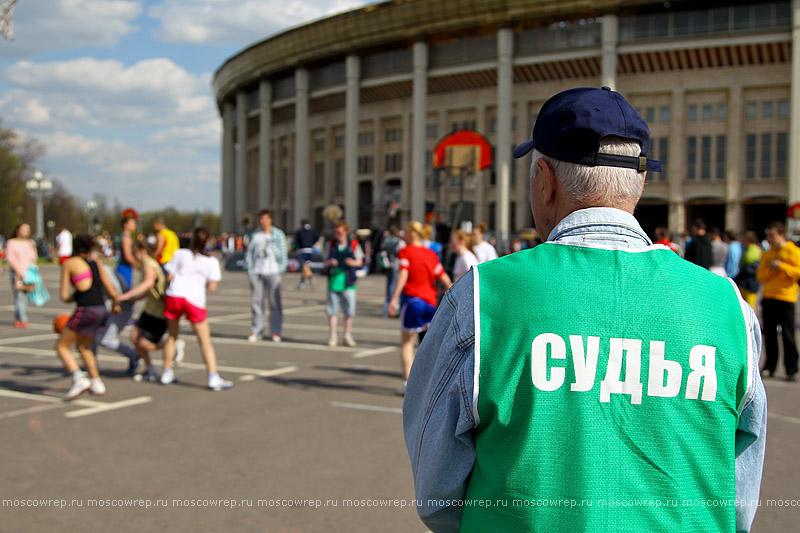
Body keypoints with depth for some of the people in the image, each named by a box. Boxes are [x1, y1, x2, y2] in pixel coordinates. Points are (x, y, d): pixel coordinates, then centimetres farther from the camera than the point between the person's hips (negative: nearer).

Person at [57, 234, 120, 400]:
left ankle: (79, 379, -10)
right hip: (102, 310, 6)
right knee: (83, 346, 26)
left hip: (85, 310, -6)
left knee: (61, 346, 8)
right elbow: (113, 294, 12)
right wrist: (114, 306, 33)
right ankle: (97, 383, 22)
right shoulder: (97, 264, 17)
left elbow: (64, 296, 1)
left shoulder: (69, 263, 4)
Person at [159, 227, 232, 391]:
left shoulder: (180, 254, 7)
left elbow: (169, 277, 4)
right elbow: (212, 287, -1)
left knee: (172, 335, 19)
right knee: (205, 341, 4)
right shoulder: (212, 262, 5)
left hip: (173, 296, 2)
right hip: (195, 300, -2)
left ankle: (166, 373, 26)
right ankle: (213, 378, -2)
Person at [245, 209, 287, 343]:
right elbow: (249, 253, 14)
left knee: (275, 302, -4)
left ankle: (275, 332, 3)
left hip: (272, 272, -3)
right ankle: (255, 331, 8)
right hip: (256, 272, 3)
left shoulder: (278, 234, 6)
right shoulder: (255, 235, 13)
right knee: (256, 301, 2)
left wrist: (281, 268, -6)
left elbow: (282, 253, 4)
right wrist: (250, 269, 4)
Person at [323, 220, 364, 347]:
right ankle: (333, 336, 10)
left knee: (349, 310, 1)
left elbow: (360, 262, 8)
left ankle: (348, 335, 16)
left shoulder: (354, 244, 2)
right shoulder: (330, 245, 6)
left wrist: (353, 262, -14)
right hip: (333, 281, 1)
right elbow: (325, 262, 10)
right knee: (332, 310, 1)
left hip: (348, 282, -1)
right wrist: (330, 262, -13)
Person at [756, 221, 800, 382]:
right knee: (769, 334, 5)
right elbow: (760, 276, 11)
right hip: (768, 297, 5)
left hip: (786, 298, -5)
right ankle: (769, 367, 12)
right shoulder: (767, 254, 16)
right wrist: (771, 269, -6)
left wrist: (781, 266, -14)